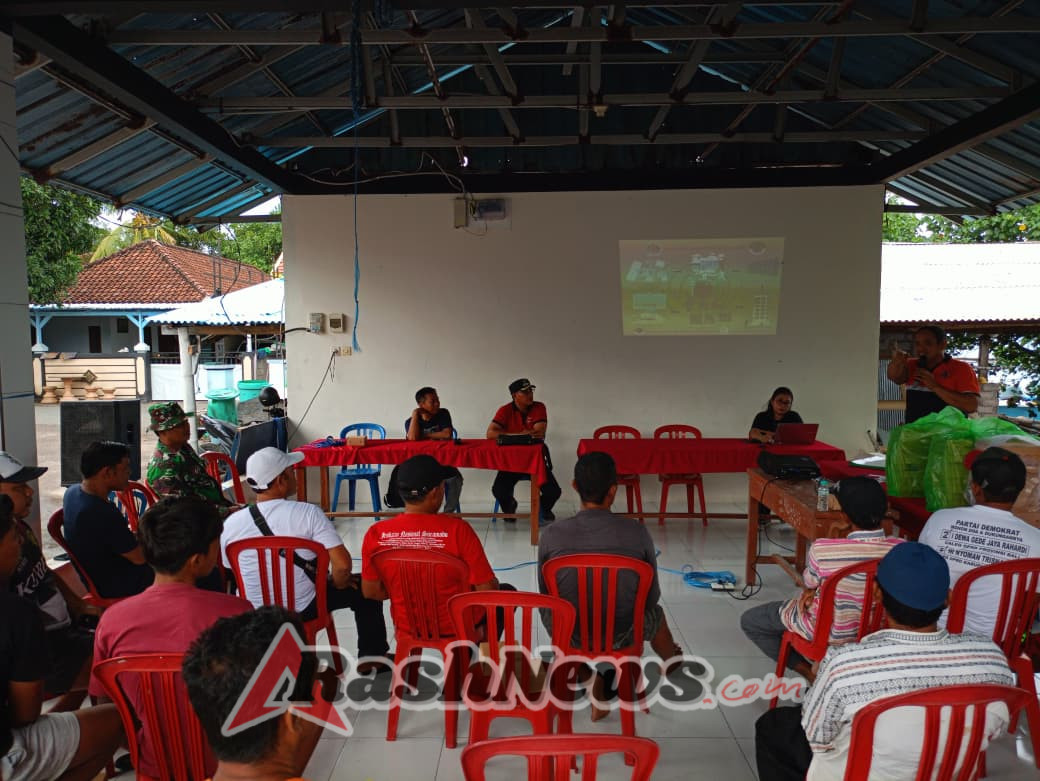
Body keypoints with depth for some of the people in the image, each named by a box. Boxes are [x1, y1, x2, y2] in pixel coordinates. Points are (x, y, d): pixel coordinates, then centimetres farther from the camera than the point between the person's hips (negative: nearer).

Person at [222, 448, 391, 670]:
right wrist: (337, 582, -3)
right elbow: (342, 565, -26)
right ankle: (371, 657, 29)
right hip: (304, 610, -4)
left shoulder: (231, 524, -13)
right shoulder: (308, 513, -23)